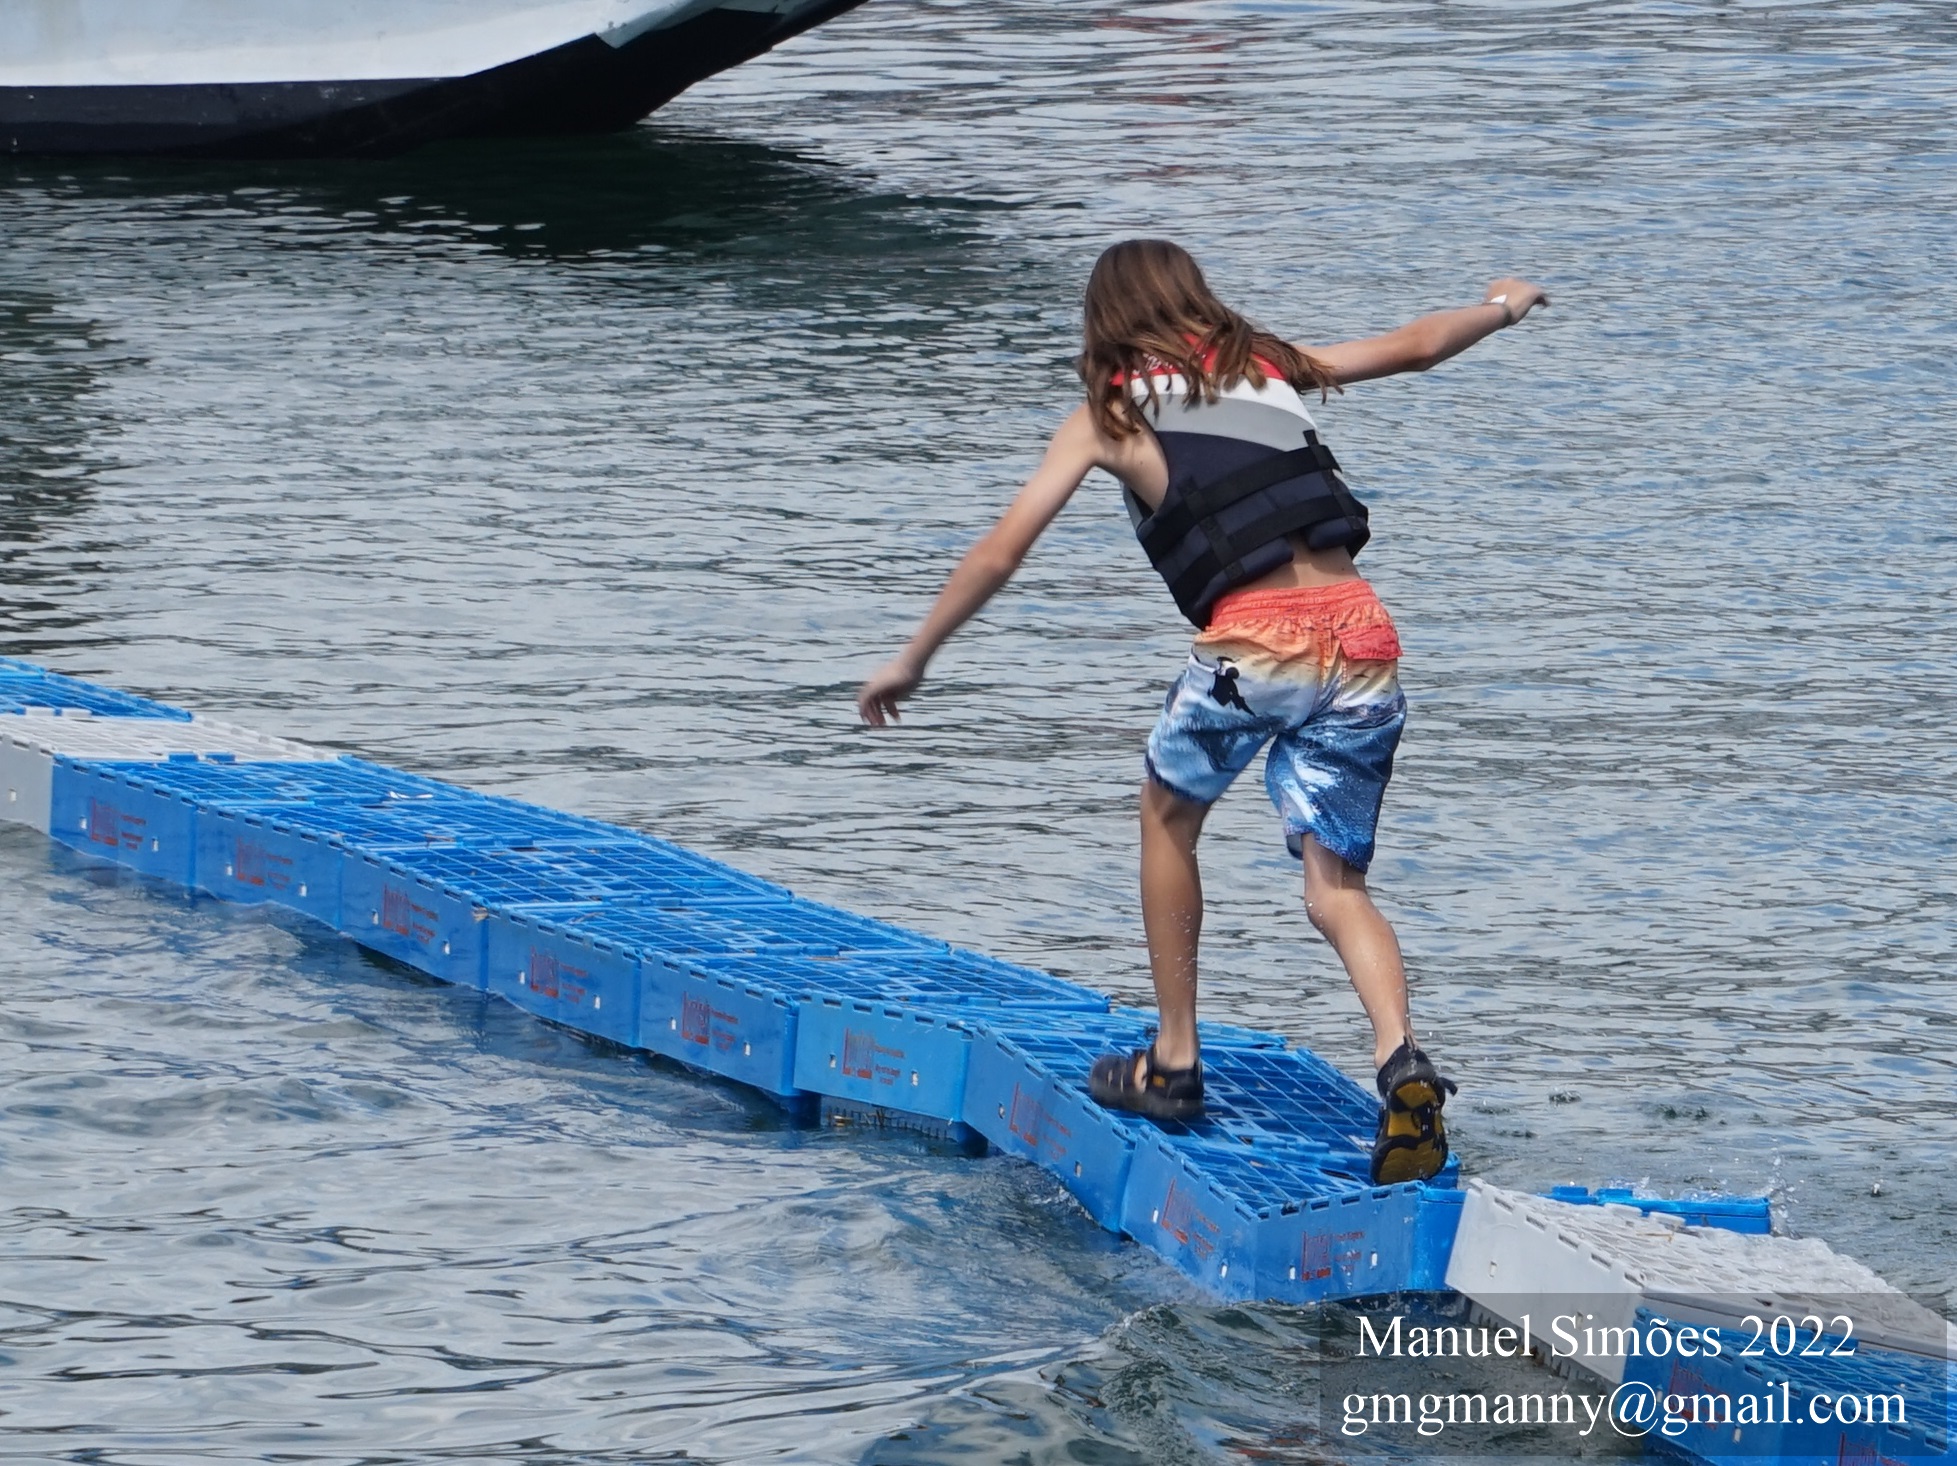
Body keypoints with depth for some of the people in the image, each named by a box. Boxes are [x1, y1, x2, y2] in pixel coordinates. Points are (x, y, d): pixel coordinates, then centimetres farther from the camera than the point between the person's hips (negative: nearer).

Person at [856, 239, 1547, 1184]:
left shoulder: (1108, 413, 11)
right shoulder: (1268, 364, 22)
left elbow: (1001, 551, 8)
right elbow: (1417, 345, 33)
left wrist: (913, 660, 19)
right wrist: (1502, 306, 53)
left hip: (1254, 644, -3)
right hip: (1363, 639, 3)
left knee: (1169, 816, 24)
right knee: (1336, 888, 9)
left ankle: (1173, 1062, 25)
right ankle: (1400, 1059, -18)